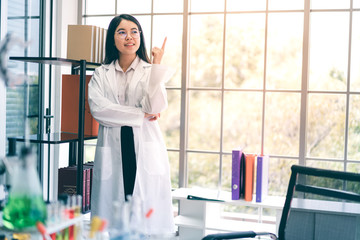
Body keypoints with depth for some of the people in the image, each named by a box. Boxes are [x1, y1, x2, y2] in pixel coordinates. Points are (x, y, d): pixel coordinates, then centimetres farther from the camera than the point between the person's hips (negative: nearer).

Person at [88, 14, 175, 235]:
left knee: (148, 213, -3)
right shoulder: (101, 74, 12)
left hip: (145, 152, -1)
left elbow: (156, 106, -8)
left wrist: (157, 65, -12)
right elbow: (97, 108, -5)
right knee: (111, 214, 0)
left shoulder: (150, 71, 8)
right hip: (112, 152, 1)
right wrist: (140, 115, -8)